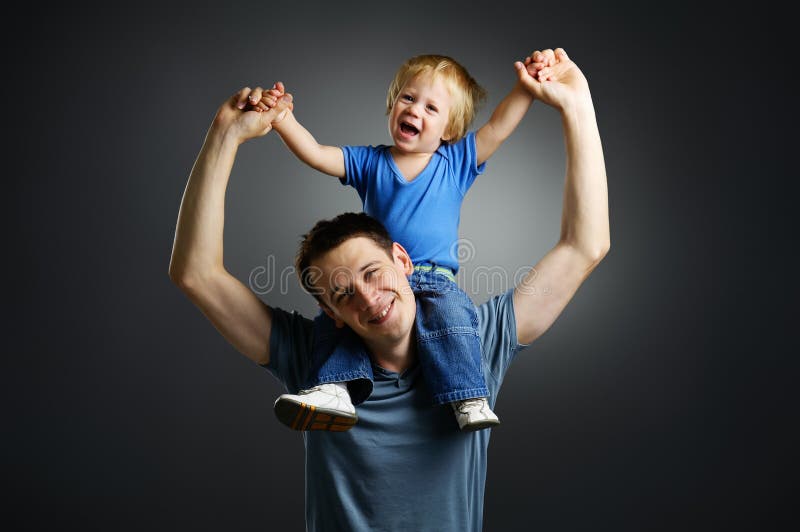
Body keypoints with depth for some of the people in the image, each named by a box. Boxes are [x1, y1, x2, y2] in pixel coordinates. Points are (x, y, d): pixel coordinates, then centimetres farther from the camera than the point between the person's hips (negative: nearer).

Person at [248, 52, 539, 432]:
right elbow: (314, 154, 2)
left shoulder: (456, 162, 10)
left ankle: (469, 400, -28)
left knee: (451, 310, -32)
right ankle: (334, 390, -30)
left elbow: (499, 126, 2)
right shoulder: (369, 162, 11)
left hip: (435, 279, -2)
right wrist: (281, 117, -13)